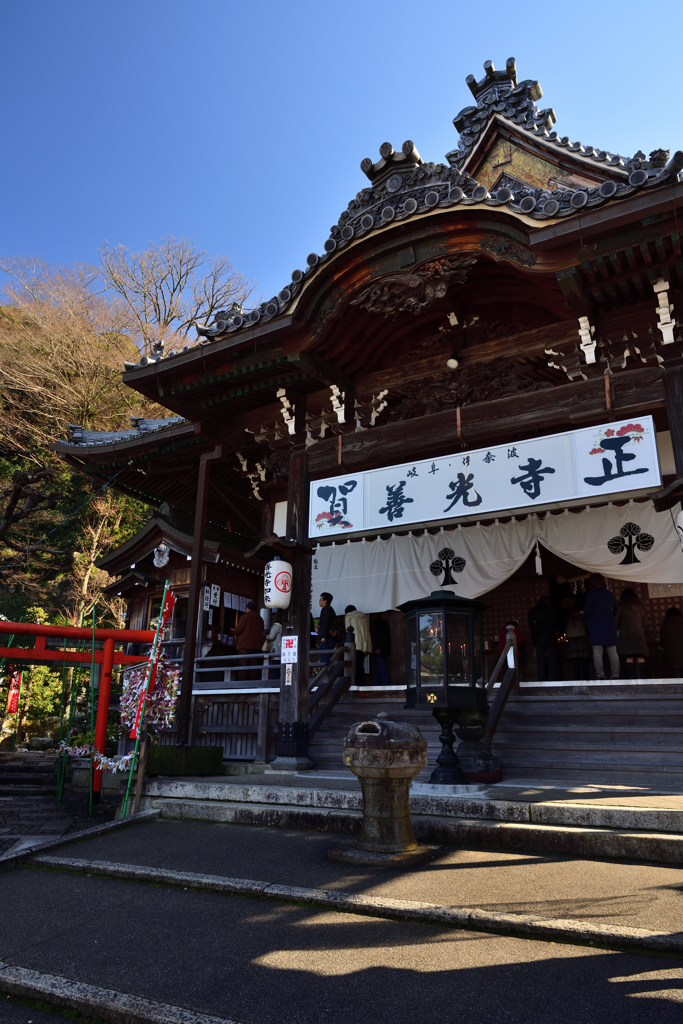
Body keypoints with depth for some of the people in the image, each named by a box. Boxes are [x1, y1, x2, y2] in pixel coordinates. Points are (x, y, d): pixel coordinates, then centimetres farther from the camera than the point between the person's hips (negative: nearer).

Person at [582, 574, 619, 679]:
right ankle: (615, 675, 1)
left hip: (596, 625, -4)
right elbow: (616, 611, 14)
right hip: (610, 625, 4)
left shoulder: (591, 594, -3)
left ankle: (600, 675, -11)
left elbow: (587, 610, -8)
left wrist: (586, 618, 12)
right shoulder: (610, 594, 12)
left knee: (597, 651, -5)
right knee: (612, 652, 4)